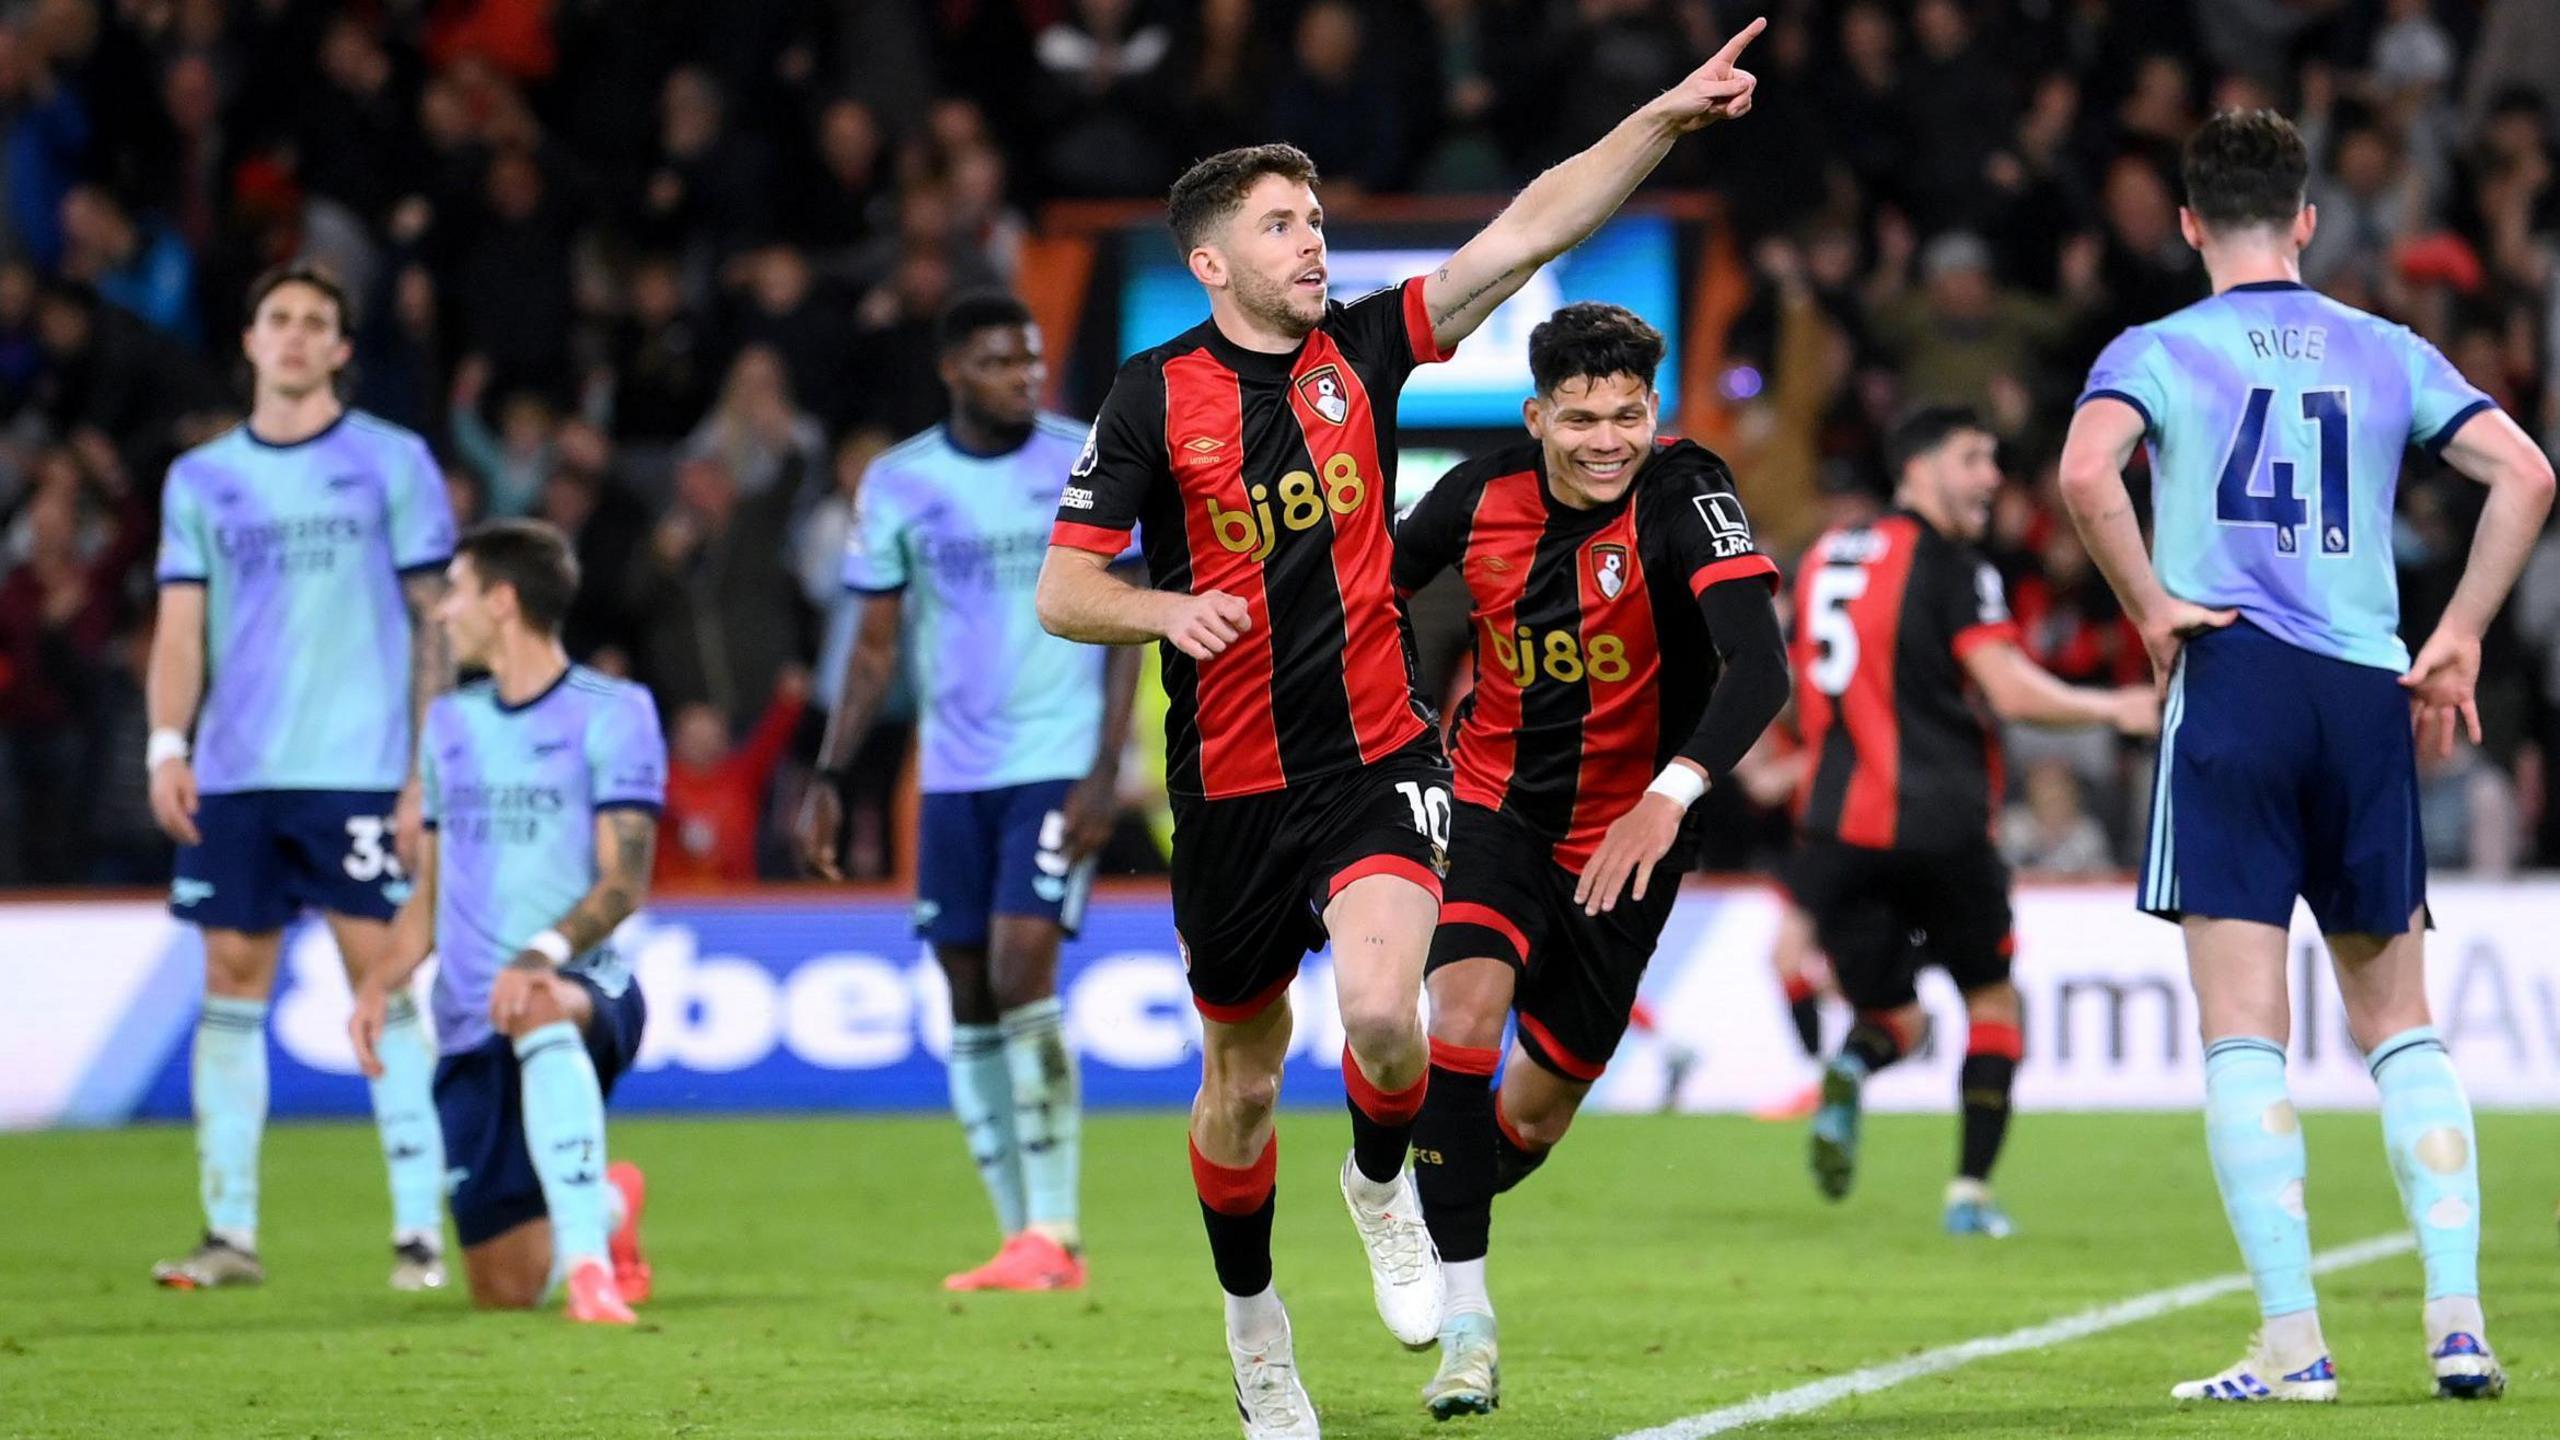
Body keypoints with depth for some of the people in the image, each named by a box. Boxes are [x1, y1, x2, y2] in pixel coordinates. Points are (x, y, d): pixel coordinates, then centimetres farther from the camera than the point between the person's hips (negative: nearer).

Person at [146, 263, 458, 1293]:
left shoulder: (392, 464, 4)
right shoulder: (201, 480, 12)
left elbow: (433, 622, 3)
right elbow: (181, 627, 10)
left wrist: (428, 773, -5)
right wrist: (166, 745, -6)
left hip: (360, 773, -3)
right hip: (233, 777, 3)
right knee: (231, 980, 2)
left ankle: (419, 1228, -5)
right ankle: (230, 1231, 7)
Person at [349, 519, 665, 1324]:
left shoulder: (612, 712, -1)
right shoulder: (452, 722, 17)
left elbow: (625, 880, -11)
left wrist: (546, 953, -30)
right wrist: (380, 983, 3)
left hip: (584, 990, -6)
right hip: (471, 1024, 6)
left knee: (539, 1012, -45)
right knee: (505, 1292, 2)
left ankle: (588, 1263, -48)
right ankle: (606, 1208, 37)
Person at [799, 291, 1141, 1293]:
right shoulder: (899, 484, 6)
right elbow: (876, 645, 11)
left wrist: (1106, 769, -10)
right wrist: (831, 778, 4)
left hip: (1058, 768, -4)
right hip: (953, 775, 4)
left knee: (1022, 975, -16)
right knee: (970, 999, 3)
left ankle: (1054, 1230, -11)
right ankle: (1020, 1237, 9)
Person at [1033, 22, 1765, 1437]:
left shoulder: (1361, 350, 2)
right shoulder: (1154, 395, -5)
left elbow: (1528, 229, -3)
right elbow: (1061, 590, -5)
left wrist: (1662, 119, -12)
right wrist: (1167, 608, -25)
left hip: (1377, 761, 0)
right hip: (1231, 787, 0)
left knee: (1381, 1011, -24)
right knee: (1241, 1077, 10)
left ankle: (1382, 1186, 8)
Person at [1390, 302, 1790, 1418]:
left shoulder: (1684, 496, -22)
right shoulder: (1481, 496, -12)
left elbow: (1760, 667, -35)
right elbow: (1374, 585, 8)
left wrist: (1672, 794, -48)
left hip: (1625, 836, -1)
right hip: (1498, 811, 1)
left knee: (1536, 1112, 7)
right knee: (1467, 1002, -27)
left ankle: (1426, 1224, 42)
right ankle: (1463, 1321, -21)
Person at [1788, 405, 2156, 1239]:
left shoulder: (1823, 560, 15)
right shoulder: (1950, 567, -5)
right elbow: (2012, 692, -14)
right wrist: (2115, 709, 0)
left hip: (1836, 827, 5)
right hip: (1938, 823, -5)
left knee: (1894, 1017, 15)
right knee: (1992, 999, 16)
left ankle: (1849, 1069, -22)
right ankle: (1971, 1191, 5)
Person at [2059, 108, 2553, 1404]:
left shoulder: (2160, 351, 3)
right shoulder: (2385, 353, 13)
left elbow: (2087, 470, -18)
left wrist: (2151, 608, -7)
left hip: (2233, 681, -3)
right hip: (2369, 698, 3)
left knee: (2245, 1032, -2)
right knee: (2400, 1023, 13)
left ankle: (2292, 1343, -8)